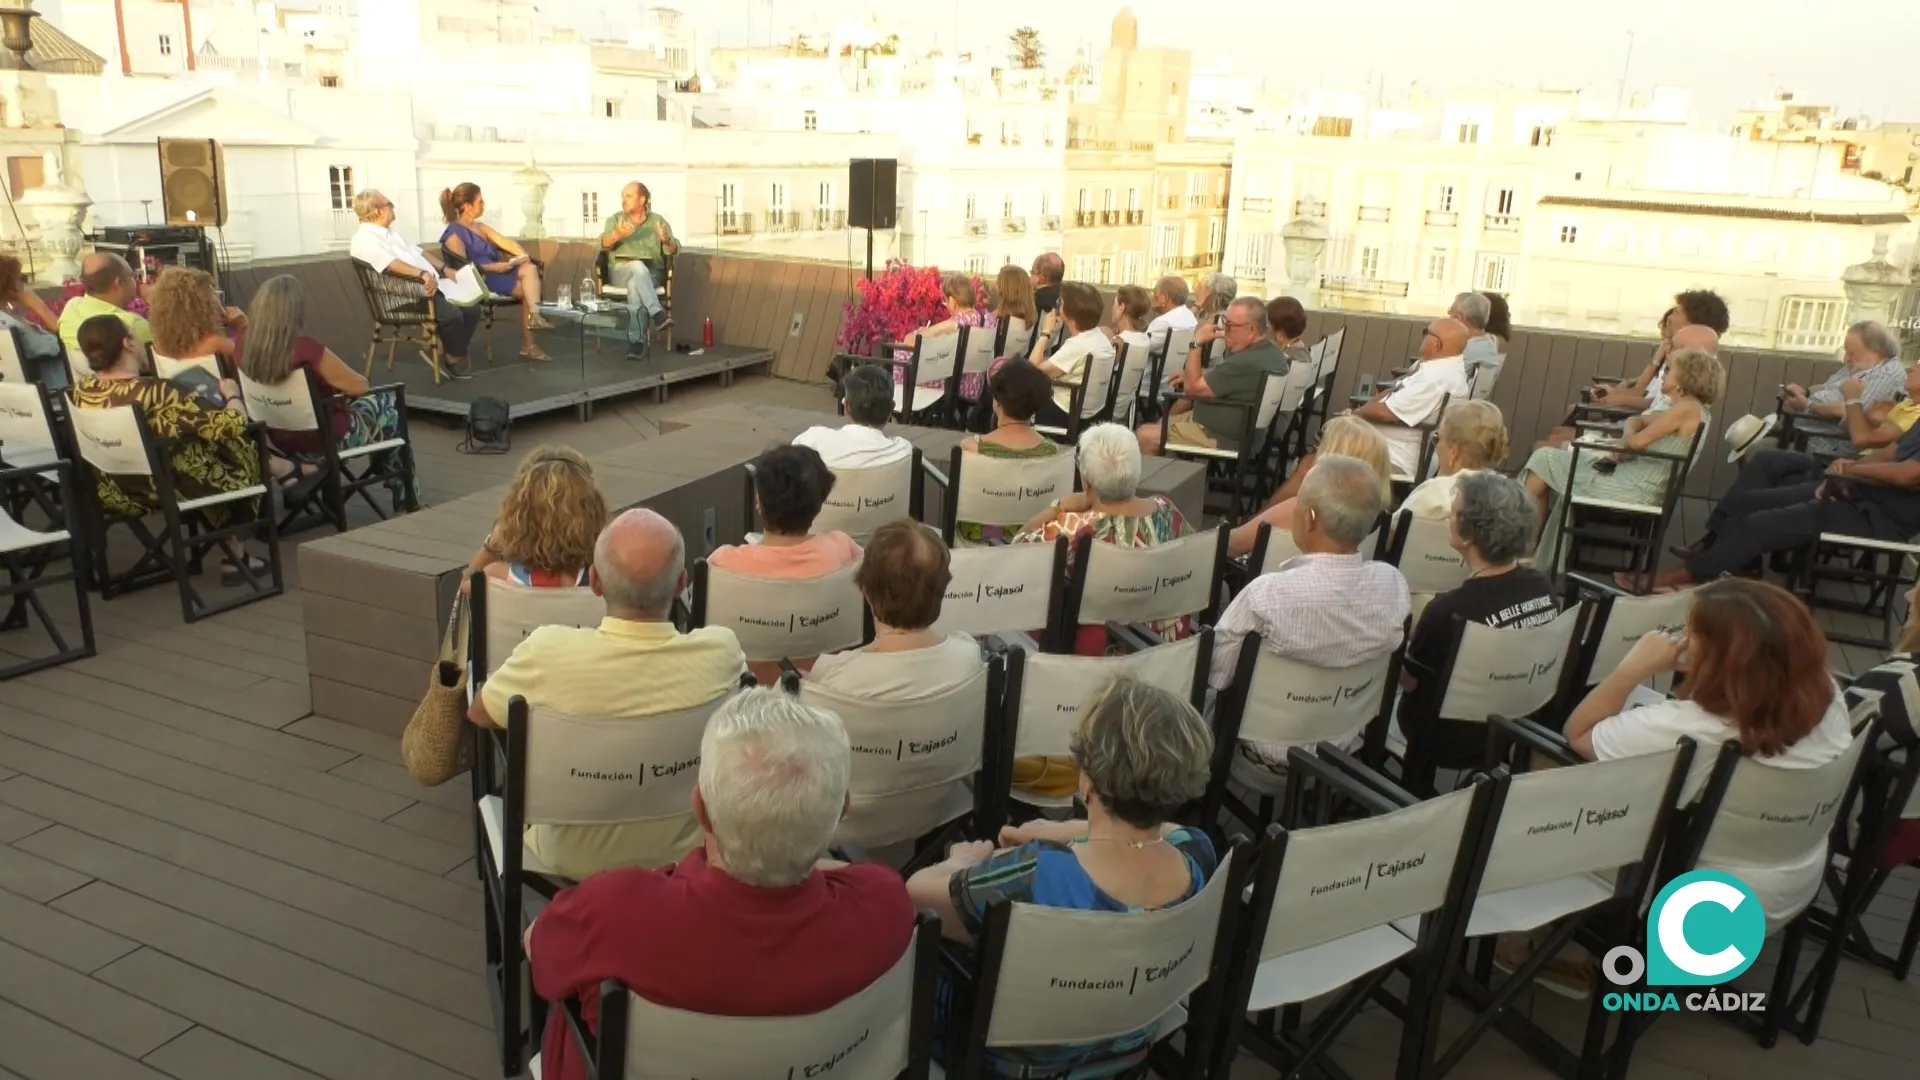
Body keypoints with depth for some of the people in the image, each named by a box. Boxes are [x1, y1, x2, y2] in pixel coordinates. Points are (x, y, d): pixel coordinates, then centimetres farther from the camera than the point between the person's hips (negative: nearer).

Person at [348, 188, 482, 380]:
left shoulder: (391, 233, 22)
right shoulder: (364, 239, -9)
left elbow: (418, 253, 26)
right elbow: (392, 264, -24)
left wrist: (443, 269, 12)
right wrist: (423, 274, -35)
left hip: (430, 285, 10)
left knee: (472, 309, -4)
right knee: (451, 313, -28)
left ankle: (450, 354, 6)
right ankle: (454, 359, -6)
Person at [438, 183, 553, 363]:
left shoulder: (480, 227, 22)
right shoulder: (454, 234, -6)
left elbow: (506, 242, 12)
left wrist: (523, 255, -8)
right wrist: (492, 267, -24)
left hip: (498, 273, 8)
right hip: (480, 280, -8)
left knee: (529, 268, -17)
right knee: (528, 288, -19)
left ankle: (534, 316, -23)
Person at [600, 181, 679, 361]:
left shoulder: (658, 221, 11)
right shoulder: (615, 220, 11)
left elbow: (673, 250, 1)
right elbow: (603, 244, -6)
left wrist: (666, 241, -23)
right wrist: (617, 234, -28)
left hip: (651, 275, 0)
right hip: (621, 272, 0)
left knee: (635, 284, -35)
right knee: (638, 267, -35)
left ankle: (636, 341, -39)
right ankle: (657, 312, -47)